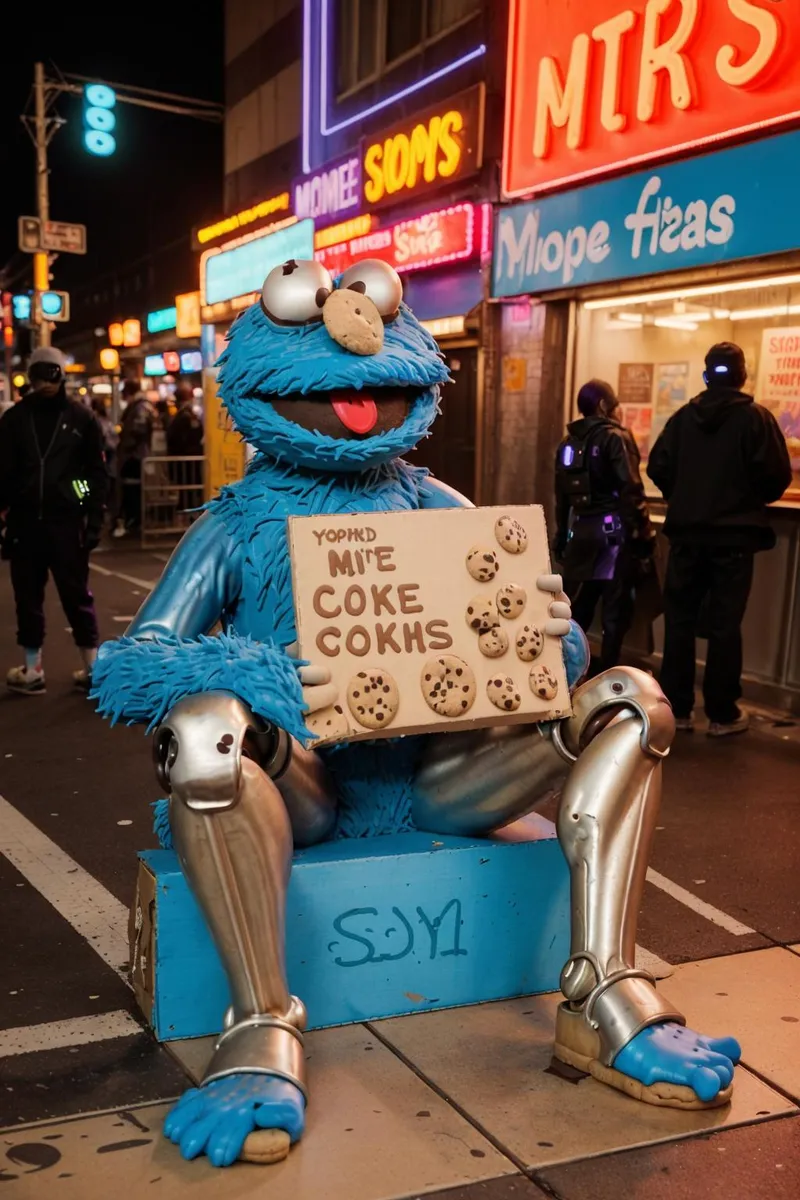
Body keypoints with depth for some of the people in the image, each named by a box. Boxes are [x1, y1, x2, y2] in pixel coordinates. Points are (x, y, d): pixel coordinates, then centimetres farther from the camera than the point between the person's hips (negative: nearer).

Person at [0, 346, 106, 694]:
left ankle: (93, 667, 12)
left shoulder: (80, 417, 2)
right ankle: (32, 669, 16)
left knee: (76, 594, 3)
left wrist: (94, 519, -5)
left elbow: (97, 471, 2)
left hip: (67, 521, -3)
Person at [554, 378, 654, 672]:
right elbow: (631, 491, -16)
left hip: (580, 532, 6)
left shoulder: (568, 443, 12)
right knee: (616, 610, 1)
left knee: (577, 608, 13)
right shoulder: (615, 437, -8)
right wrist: (644, 535, -13)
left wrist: (561, 538, 22)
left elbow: (562, 497, 16)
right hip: (613, 530, -6)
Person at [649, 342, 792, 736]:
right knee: (724, 624, 3)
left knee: (679, 619, 10)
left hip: (686, 532, 3)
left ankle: (676, 707, 13)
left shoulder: (683, 416, 3)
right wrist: (753, 499, 10)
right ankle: (722, 713, 8)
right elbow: (777, 475, -11)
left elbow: (658, 467, 0)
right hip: (733, 534, -3)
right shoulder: (755, 418, -7)